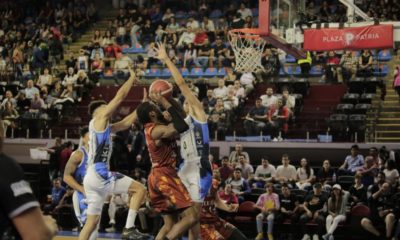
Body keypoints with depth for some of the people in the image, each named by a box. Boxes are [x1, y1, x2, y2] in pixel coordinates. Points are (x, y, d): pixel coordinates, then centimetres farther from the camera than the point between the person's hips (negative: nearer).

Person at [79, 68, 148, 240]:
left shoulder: (105, 127, 26)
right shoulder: (99, 120, 1)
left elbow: (126, 123, 29)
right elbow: (120, 96, -2)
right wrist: (132, 77, 8)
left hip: (96, 176, 10)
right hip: (98, 174, -10)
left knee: (92, 221, 9)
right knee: (139, 189, -7)